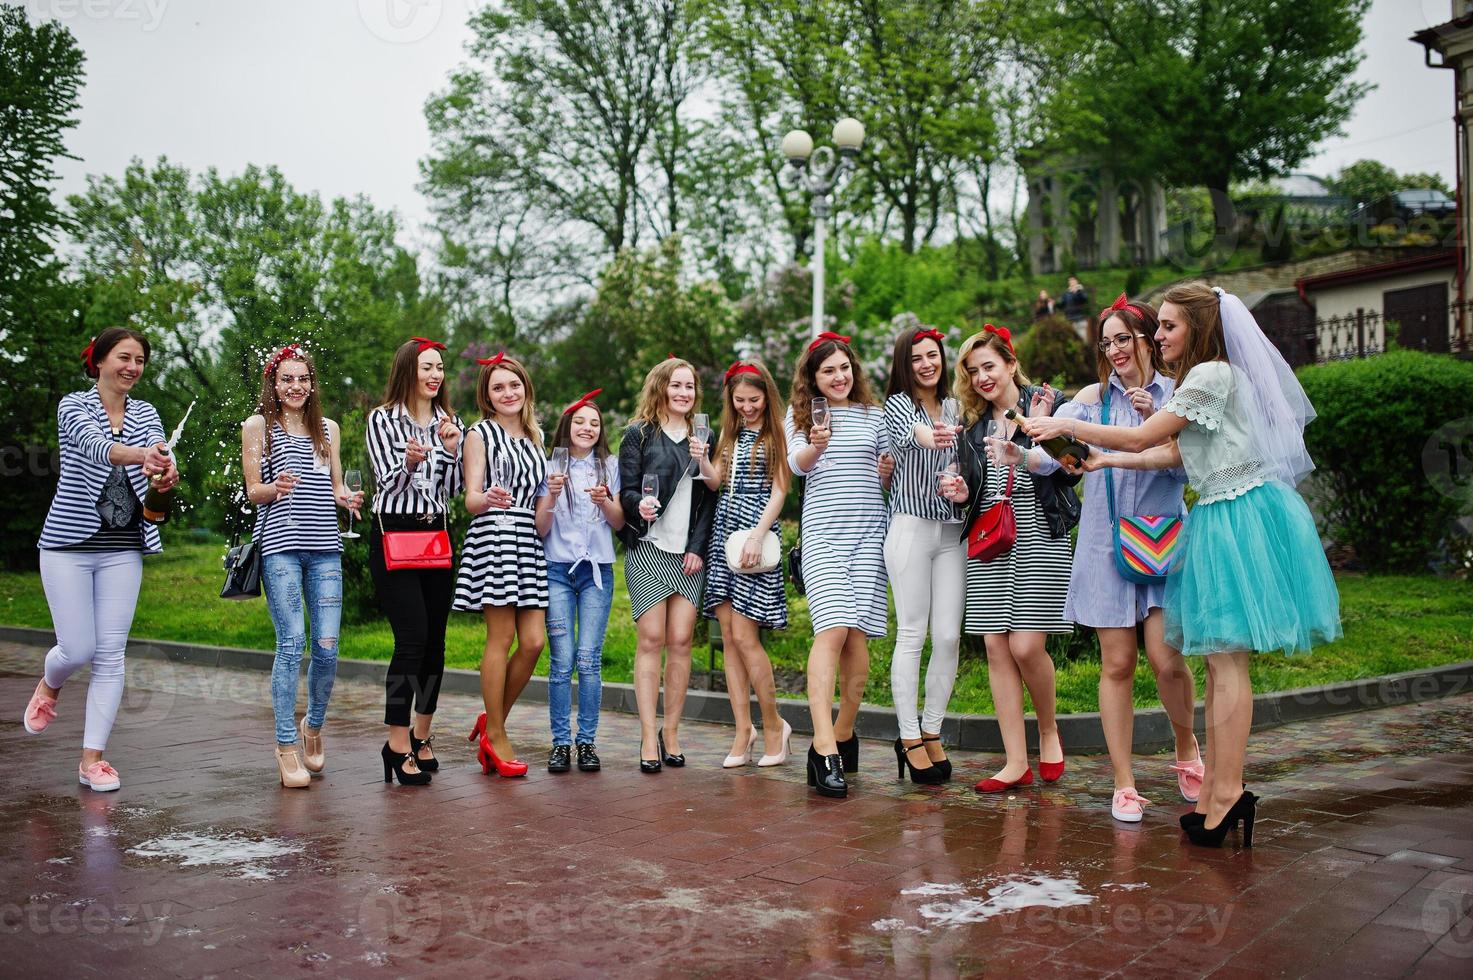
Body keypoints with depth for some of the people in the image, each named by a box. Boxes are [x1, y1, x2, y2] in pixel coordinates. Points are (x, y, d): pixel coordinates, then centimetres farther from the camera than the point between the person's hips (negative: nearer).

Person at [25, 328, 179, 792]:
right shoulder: (74, 406, -4)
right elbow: (94, 445, -26)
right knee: (78, 649, -2)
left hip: (122, 548, 3)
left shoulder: (146, 414, 7)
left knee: (111, 654, 0)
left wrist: (165, 472, -37)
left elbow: (158, 459, -12)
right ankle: (49, 686, 35)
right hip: (69, 544, -3)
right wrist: (139, 454, -47)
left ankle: (93, 757, 8)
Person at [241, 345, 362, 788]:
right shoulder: (258, 426, 7)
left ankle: (313, 727, 22)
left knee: (327, 646, -2)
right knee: (291, 643, -11)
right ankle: (286, 747, -1)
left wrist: (348, 498, -4)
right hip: (280, 546, -3)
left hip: (324, 548, 3)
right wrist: (277, 488, -18)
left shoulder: (328, 428, 18)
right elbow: (253, 492, 3)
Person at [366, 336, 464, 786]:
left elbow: (452, 490, 9)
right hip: (393, 534, -5)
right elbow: (388, 483, -7)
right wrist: (410, 463, -26)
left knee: (435, 639, 5)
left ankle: (422, 736, 18)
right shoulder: (383, 419, -1)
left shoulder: (450, 421, 13)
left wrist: (451, 449, -7)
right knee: (412, 638, -14)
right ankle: (398, 743, -6)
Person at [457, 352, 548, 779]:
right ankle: (494, 734, 5)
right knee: (501, 638, -6)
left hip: (528, 541, 6)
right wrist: (489, 499, -25)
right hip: (492, 537, -6)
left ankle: (493, 719, 16)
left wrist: (552, 491, 10)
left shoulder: (534, 436, 21)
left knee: (533, 642, -2)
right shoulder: (480, 433, 3)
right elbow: (471, 498, -5)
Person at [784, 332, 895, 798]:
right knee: (832, 630, -17)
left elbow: (891, 476, 20)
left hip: (869, 532, 3)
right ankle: (824, 748, -21)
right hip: (823, 532, -3)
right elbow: (796, 463, -7)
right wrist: (816, 445, -28)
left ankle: (844, 735, 15)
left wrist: (889, 472, -3)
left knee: (858, 634, -1)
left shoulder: (875, 415, 15)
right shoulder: (801, 415, 9)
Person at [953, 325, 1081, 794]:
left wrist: (1020, 457, -25)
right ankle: (1016, 762, 3)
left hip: (1039, 539, -4)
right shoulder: (975, 424, 17)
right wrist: (961, 493, -4)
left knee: (1026, 646, -11)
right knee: (996, 647, -2)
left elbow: (1065, 464, -9)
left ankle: (1049, 730, 17)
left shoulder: (1047, 404, 3)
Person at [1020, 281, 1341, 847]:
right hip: (1221, 518, 10)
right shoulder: (1209, 377, 19)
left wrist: (1068, 427, -5)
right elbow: (1171, 453, 15)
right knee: (1218, 659, 9)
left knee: (1226, 657, -10)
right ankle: (1215, 788, 13)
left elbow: (1140, 438, -13)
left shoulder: (1212, 375, -12)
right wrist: (1102, 460, 11)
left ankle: (1227, 791, -7)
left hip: (1237, 518, -10)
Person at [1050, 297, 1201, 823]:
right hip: (1106, 542, 1)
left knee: (1166, 658, -9)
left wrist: (1154, 420, -15)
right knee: (1117, 664, 1)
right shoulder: (1093, 397, 6)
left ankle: (1187, 749, 22)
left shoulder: (1176, 395, 3)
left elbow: (1187, 466, -3)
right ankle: (1123, 784, 11)